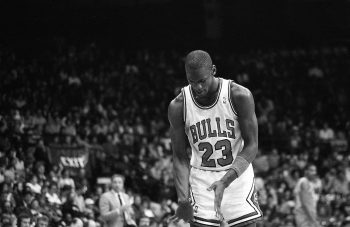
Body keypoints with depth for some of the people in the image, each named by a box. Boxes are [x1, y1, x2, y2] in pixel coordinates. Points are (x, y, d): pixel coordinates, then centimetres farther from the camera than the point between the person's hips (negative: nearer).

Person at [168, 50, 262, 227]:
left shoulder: (240, 96, -13)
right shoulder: (178, 107, -8)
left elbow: (251, 146, -10)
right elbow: (179, 157, -1)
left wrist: (225, 181, -24)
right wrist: (183, 201, -13)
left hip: (237, 175, 0)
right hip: (201, 180, 1)